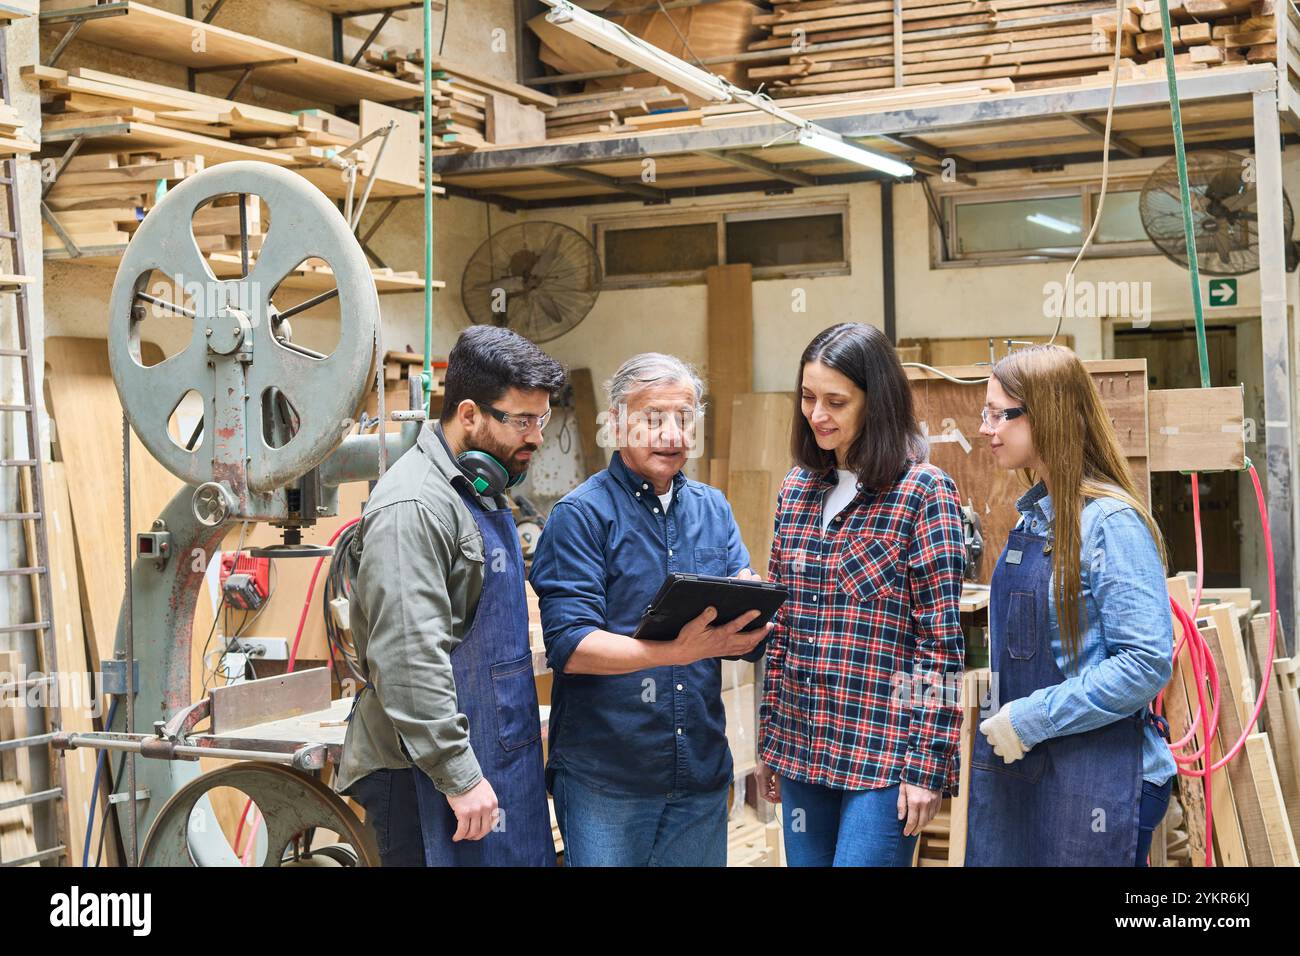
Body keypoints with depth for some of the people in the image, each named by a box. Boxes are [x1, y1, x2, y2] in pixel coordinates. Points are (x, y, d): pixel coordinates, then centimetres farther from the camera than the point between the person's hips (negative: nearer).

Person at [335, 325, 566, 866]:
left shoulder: (482, 493, 15)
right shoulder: (414, 506, -18)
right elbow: (408, 661, -25)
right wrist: (458, 776, -24)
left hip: (498, 755, 10)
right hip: (431, 777, -10)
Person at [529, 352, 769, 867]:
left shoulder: (714, 510, 9)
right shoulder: (581, 514, -7)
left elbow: (752, 643, 6)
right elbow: (570, 645, -17)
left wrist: (751, 613, -17)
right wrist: (678, 652, -28)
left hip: (702, 770, 5)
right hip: (604, 777, -5)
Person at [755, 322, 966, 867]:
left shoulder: (924, 493, -8)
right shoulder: (797, 490, 9)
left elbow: (941, 642, -10)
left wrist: (927, 763, -13)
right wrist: (769, 740, 13)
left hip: (884, 757, -6)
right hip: (802, 749, 6)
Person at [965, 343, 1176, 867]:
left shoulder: (1111, 521, -15)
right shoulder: (1033, 517, 10)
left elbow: (1147, 663, -21)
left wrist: (1032, 719, -18)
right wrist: (1003, 721, 9)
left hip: (1095, 774, -8)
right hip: (1015, 765, 8)